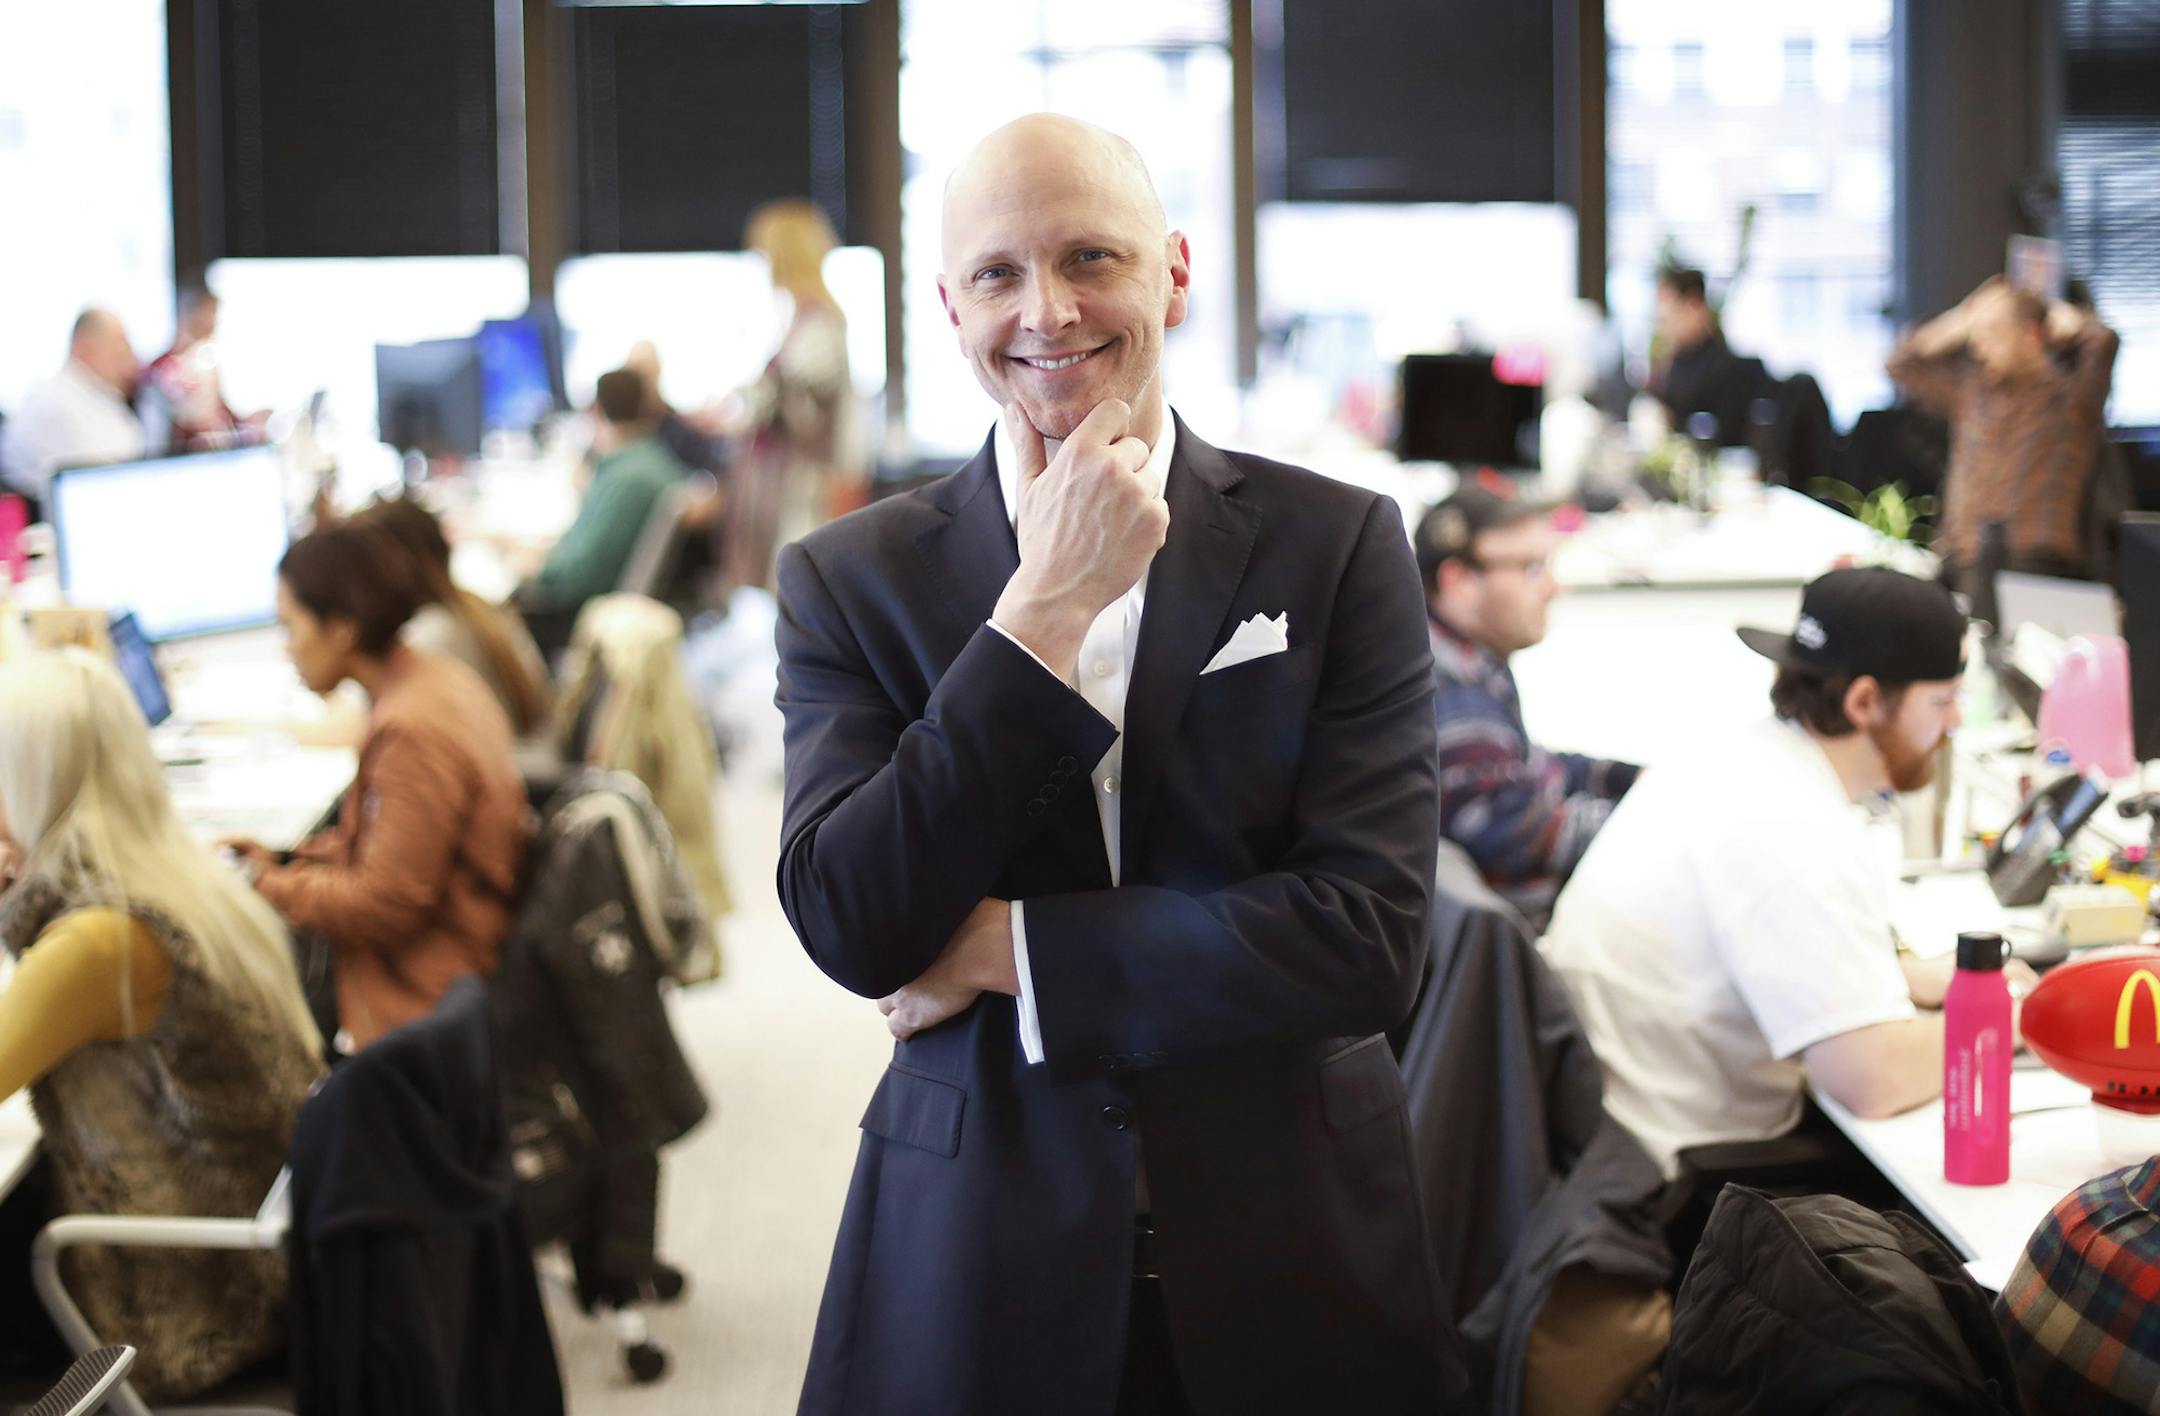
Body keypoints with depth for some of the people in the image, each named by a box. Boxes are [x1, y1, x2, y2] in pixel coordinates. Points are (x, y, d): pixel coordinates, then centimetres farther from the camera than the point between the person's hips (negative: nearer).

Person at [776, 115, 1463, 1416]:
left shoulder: (1340, 543, -3)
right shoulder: (853, 578, -1)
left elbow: (1372, 931, -12)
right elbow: (850, 928, -13)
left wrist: (1007, 948, -12)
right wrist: (1045, 608, -17)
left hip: (1295, 1266, 0)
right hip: (976, 1272, 0)